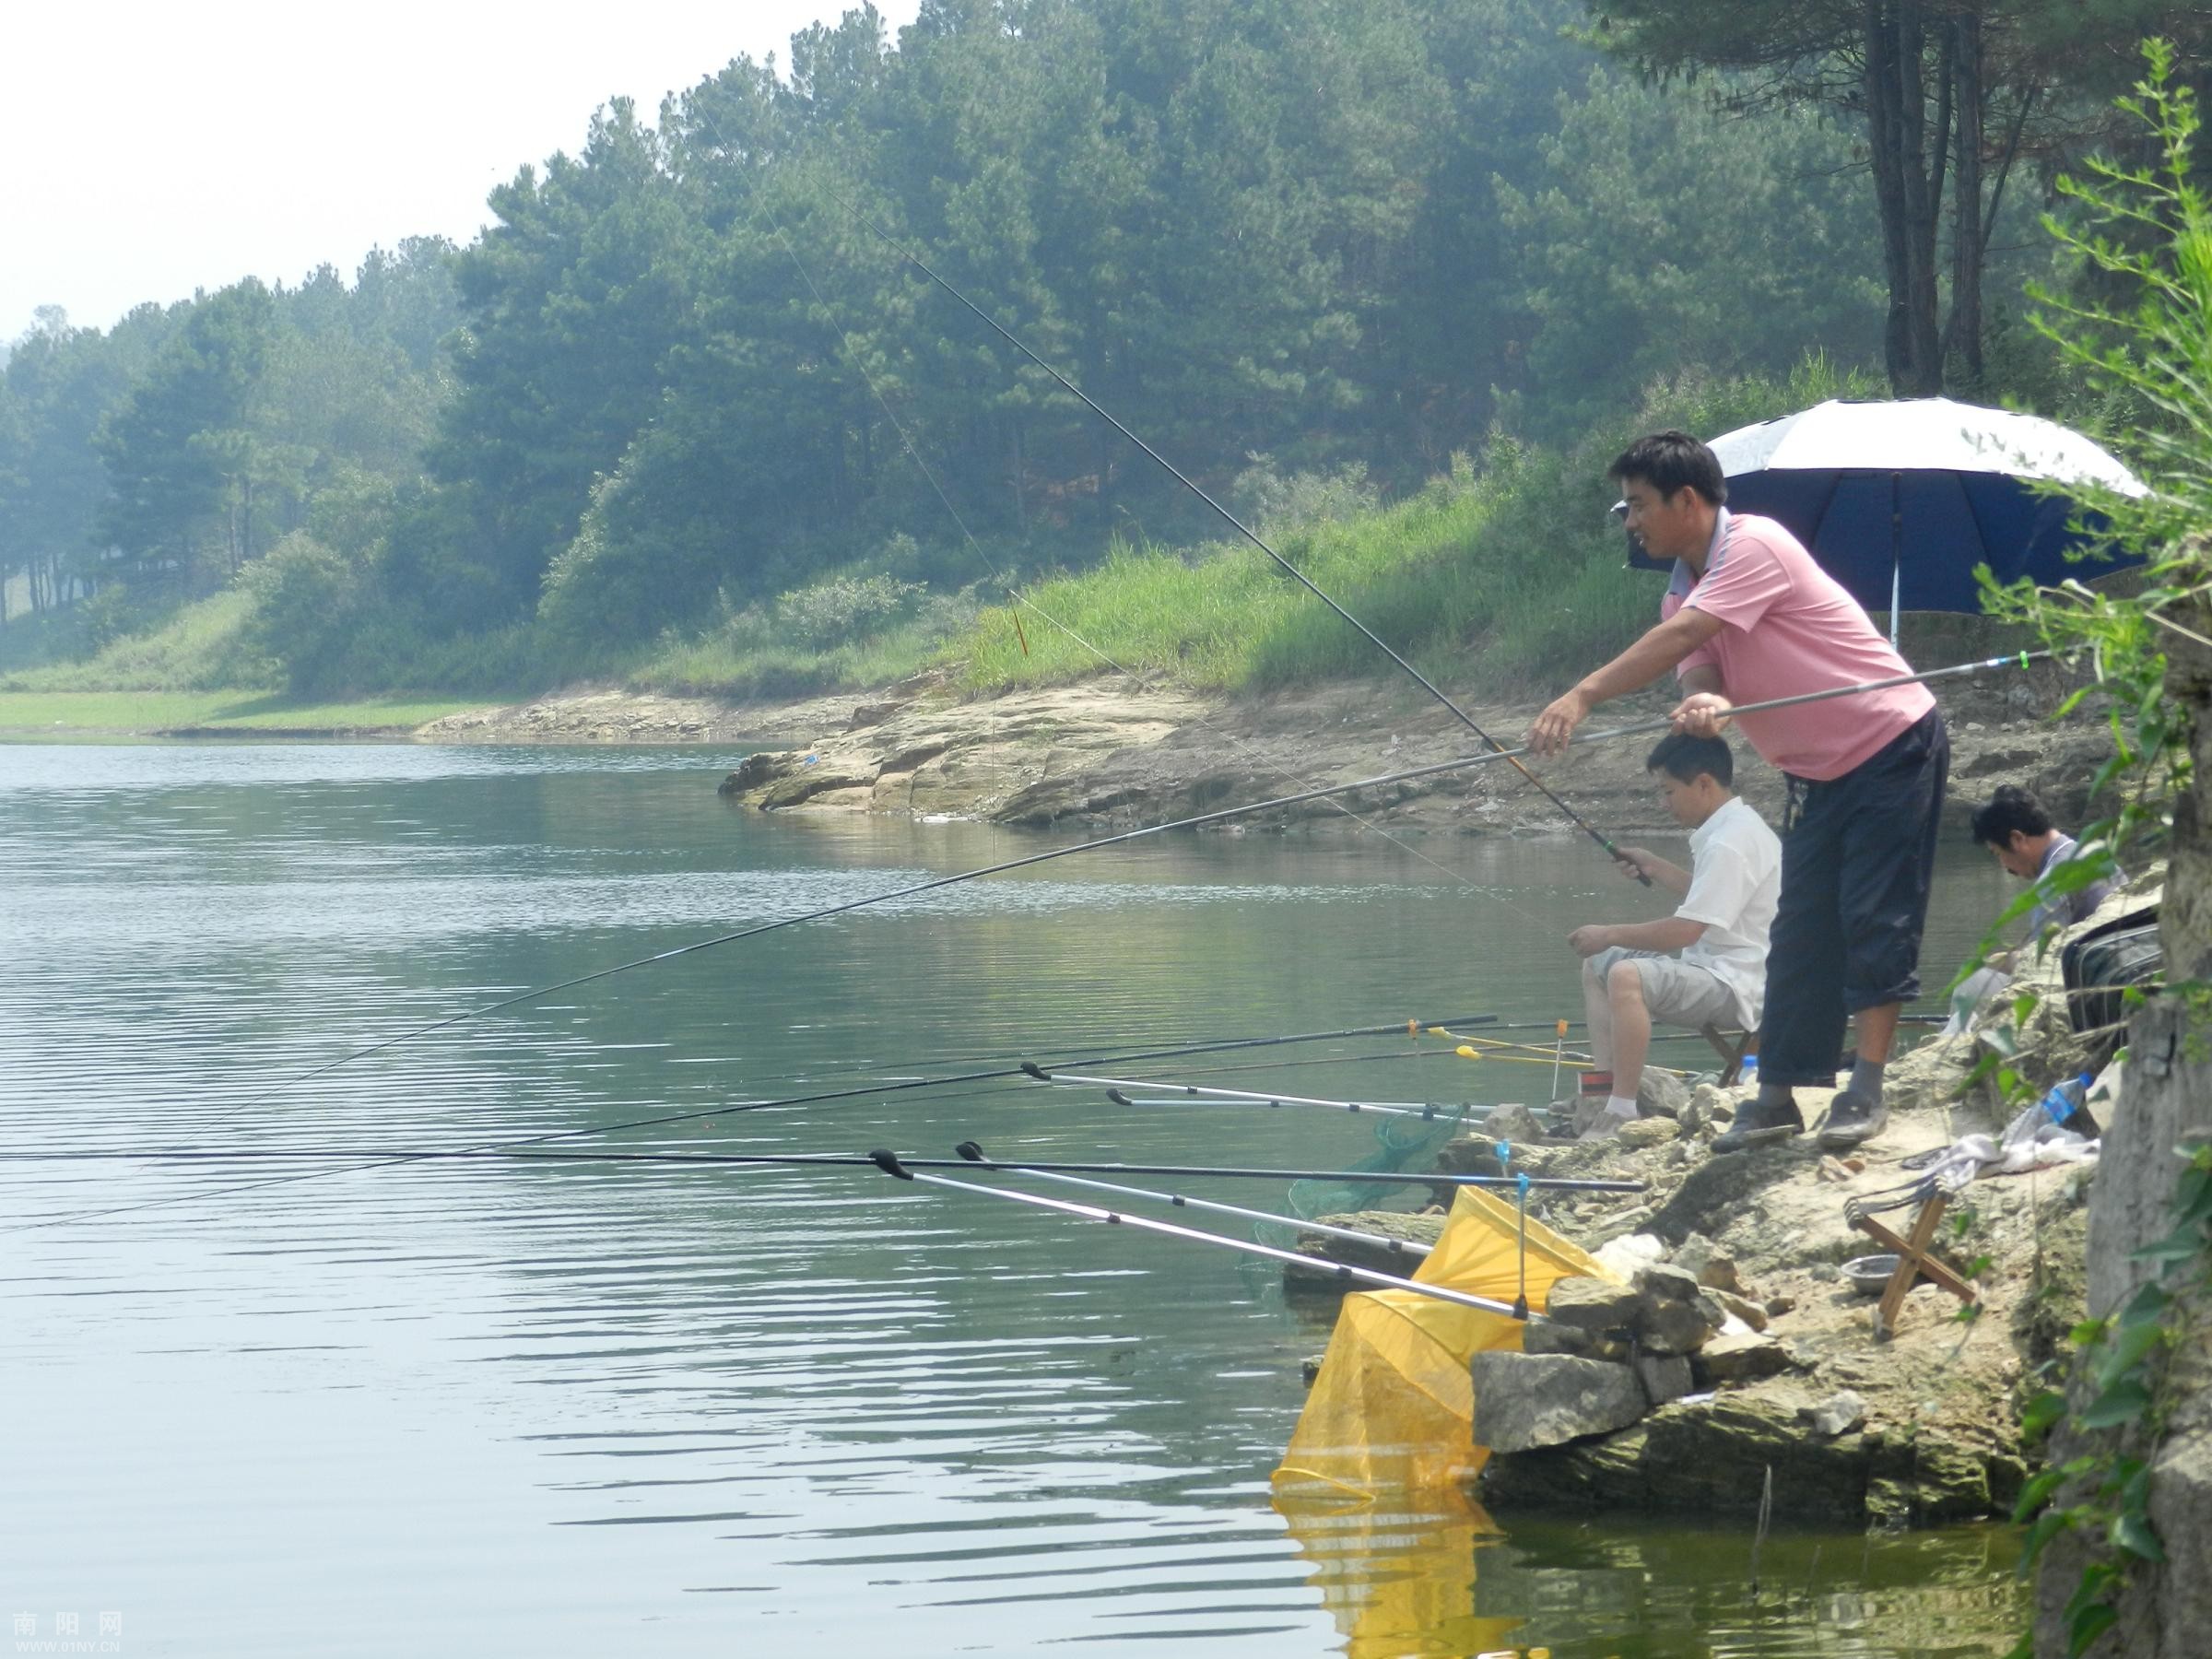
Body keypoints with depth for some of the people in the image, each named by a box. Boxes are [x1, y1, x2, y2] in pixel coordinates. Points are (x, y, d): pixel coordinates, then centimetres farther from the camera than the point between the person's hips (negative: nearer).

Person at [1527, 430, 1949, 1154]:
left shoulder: (1755, 546, -21)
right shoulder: (1685, 591, 6)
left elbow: (1679, 639, -32)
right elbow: (1698, 667, -9)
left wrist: (1583, 696, -37)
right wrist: (1707, 703, -35)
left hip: (1892, 747, -9)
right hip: (1818, 771, 9)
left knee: (1876, 916, -10)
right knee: (1801, 931, 5)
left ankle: (1866, 1089, -9)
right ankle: (1778, 1094, 5)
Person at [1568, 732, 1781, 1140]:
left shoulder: (1730, 843, -21)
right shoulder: (1734, 828, 12)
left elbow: (1685, 930, -26)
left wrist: (1610, 935, -14)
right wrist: (1657, 869, 23)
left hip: (1735, 984, -12)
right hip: (1715, 971, 12)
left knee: (1627, 976, -34)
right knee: (1597, 965, 20)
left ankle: (1620, 1113, -31)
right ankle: (1603, 1081, 13)